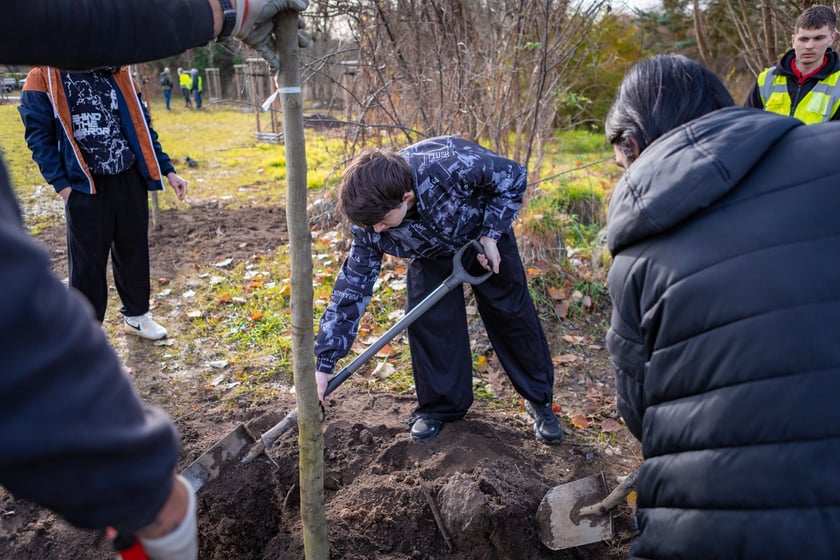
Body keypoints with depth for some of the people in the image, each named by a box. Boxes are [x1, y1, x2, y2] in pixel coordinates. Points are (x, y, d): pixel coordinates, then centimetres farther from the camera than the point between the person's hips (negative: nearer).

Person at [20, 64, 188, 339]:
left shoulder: (116, 71, 9)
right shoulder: (43, 76, -3)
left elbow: (140, 124, 12)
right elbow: (39, 135, -5)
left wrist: (168, 171, 9)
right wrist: (61, 184, -13)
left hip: (130, 179, 4)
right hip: (85, 186, -4)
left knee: (134, 249, 13)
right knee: (88, 260, 4)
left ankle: (136, 314, 31)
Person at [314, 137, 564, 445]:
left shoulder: (454, 164, -45)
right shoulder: (371, 215, -31)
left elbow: (514, 176, -25)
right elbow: (353, 284, -23)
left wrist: (490, 235, -29)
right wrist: (324, 363, -24)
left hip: (485, 235, -2)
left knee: (511, 313, 5)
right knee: (426, 321, -8)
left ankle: (540, 399, 24)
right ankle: (440, 405, 15)